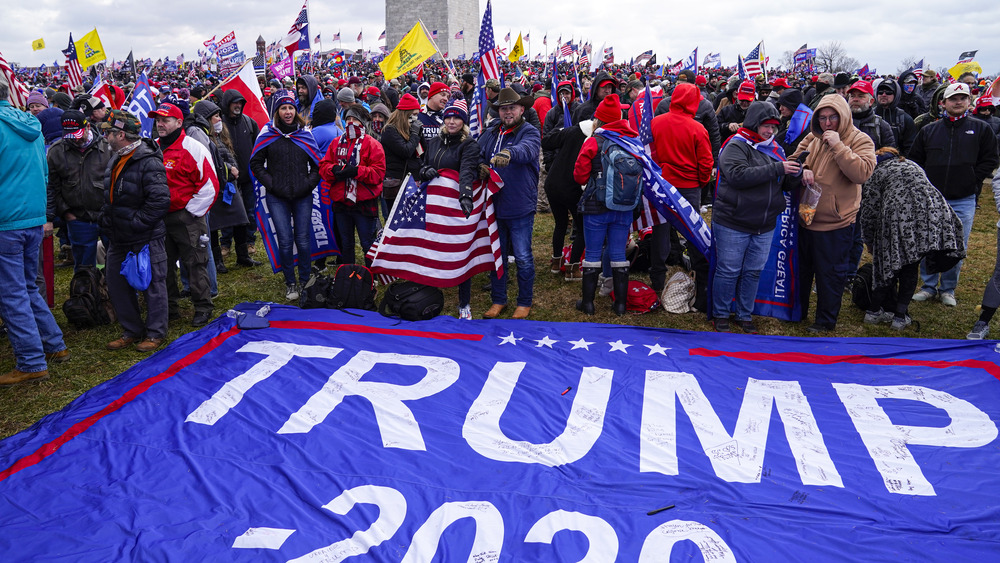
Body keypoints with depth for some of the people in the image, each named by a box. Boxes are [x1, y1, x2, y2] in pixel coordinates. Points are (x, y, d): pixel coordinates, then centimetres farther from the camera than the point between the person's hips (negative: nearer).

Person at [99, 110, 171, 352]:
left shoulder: (149, 162, -19)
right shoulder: (115, 161, 11)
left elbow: (160, 200, -26)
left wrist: (135, 222, -22)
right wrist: (106, 218, 11)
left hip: (146, 238, -9)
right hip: (118, 239, 10)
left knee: (152, 284, 3)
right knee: (116, 283, 14)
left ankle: (155, 333, 16)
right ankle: (131, 331, 27)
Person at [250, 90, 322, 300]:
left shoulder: (305, 134, 7)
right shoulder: (268, 134, 2)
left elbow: (317, 164, 11)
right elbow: (256, 163, 6)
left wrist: (310, 183, -2)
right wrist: (270, 184, -3)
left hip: (303, 196, 1)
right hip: (277, 198, -1)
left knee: (303, 239, 3)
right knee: (285, 241, -2)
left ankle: (305, 280, 19)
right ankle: (290, 284, 13)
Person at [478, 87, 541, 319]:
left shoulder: (530, 132, -7)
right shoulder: (489, 134, 11)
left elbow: (527, 149, -29)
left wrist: (509, 153, -48)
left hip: (520, 208, -5)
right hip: (494, 206, 5)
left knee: (523, 258, 3)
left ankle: (524, 303, 19)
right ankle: (498, 300, 29)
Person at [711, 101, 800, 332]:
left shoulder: (775, 149, 12)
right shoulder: (736, 146, -9)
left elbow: (784, 183, 18)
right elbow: (738, 175, -26)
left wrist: (797, 174, -5)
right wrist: (777, 169, -25)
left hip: (764, 226, 6)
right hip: (733, 224, -6)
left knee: (754, 272, 13)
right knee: (728, 271, 3)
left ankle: (745, 315, 27)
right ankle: (720, 314, 19)